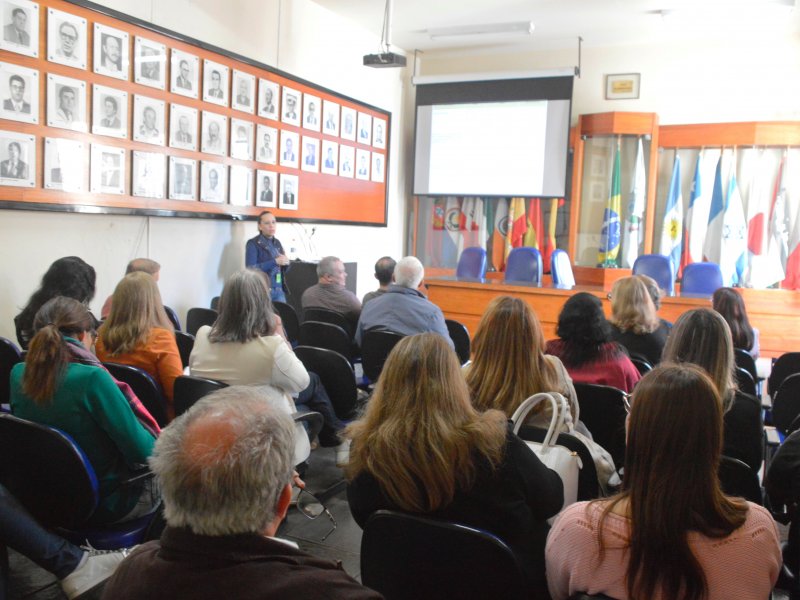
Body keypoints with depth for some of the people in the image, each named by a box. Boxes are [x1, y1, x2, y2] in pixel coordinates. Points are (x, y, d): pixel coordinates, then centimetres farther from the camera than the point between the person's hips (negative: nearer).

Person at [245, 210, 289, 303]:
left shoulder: (277, 243, 13)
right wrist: (275, 262, -21)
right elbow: (251, 269, -16)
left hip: (279, 290, 5)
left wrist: (285, 263, -6)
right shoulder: (253, 243, -5)